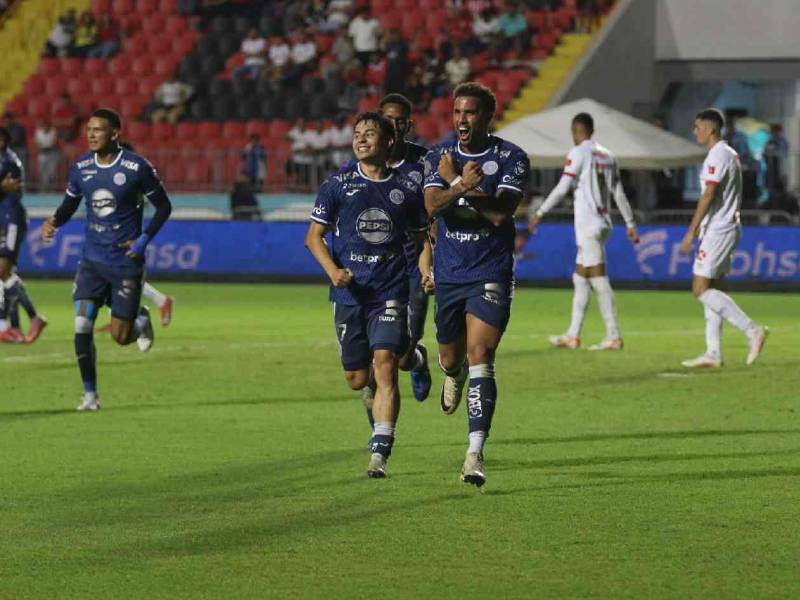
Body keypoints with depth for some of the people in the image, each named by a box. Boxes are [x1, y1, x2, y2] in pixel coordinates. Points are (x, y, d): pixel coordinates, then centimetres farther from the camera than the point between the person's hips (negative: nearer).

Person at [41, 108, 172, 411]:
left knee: (120, 337, 1)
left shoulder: (137, 167, -12)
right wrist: (54, 221, -10)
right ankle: (90, 393, 2)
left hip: (127, 262, -3)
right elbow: (69, 204, 13)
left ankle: (141, 319, 37)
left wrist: (144, 239, -13)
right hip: (92, 261, 3)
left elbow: (163, 207, -1)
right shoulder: (80, 167, 0)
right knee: (82, 326, -13)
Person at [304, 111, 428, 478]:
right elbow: (313, 236, 3)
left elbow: (421, 236, 18)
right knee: (357, 379, 6)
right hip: (349, 293, 1)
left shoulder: (406, 189, 6)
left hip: (390, 292, -1)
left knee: (385, 366, -17)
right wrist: (333, 271, -14)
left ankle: (380, 453, -18)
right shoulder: (338, 185, 3)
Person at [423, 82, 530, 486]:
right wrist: (462, 186, -33)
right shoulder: (438, 157, 3)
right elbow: (433, 206, -13)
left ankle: (475, 453, -21)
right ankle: (454, 376, 57)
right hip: (449, 274, 4)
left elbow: (501, 213, -18)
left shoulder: (510, 158, -6)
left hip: (491, 274, -4)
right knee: (451, 357, 17)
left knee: (480, 357, -17)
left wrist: (456, 182, -18)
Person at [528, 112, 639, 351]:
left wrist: (539, 213, -10)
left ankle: (613, 336, -11)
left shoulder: (578, 153, -8)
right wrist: (630, 224, 17)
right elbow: (619, 193, 14)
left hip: (588, 224, -8)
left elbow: (562, 188, -14)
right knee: (580, 277, 13)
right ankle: (573, 335, 15)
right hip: (603, 222, 8)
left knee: (599, 279, -8)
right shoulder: (607, 155, 14)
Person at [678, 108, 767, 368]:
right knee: (710, 290, 9)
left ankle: (752, 330, -12)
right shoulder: (731, 155, 16)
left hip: (717, 231, -10)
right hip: (728, 228, 10)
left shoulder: (717, 156, -15)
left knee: (702, 290, -9)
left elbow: (709, 196, -22)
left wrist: (692, 231, -22)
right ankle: (713, 354, 6)